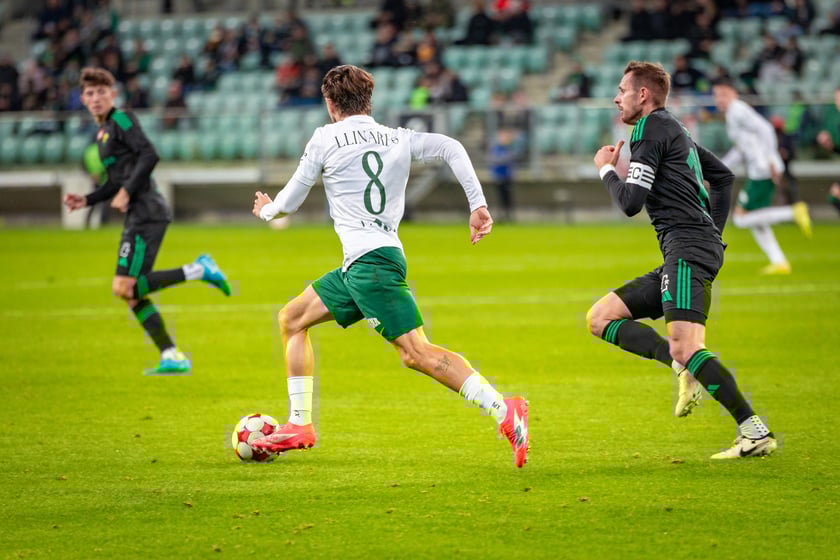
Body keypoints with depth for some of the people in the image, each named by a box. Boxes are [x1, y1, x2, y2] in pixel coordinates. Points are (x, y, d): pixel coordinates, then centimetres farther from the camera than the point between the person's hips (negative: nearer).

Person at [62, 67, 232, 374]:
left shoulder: (121, 120, -5)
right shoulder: (104, 130, 22)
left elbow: (149, 155, -18)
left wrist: (126, 192, -19)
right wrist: (87, 200, 18)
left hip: (146, 213, -10)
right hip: (137, 216, 10)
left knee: (124, 287, -17)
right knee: (132, 293, 7)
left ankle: (197, 271, -12)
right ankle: (171, 356, 5)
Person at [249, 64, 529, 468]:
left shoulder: (326, 138, 1)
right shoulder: (399, 139, 15)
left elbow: (290, 201, 9)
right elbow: (451, 148, 0)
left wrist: (266, 210, 32)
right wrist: (478, 205, -2)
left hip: (371, 261, -8)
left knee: (415, 351, -17)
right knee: (292, 318, 18)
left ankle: (504, 410, -30)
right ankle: (299, 426, 20)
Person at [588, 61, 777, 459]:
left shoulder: (651, 128, -6)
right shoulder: (674, 130, 24)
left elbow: (630, 202, -12)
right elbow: (724, 177, 35)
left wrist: (606, 170, 6)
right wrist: (713, 229, 30)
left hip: (688, 248, -11)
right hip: (681, 255, 11)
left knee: (686, 347, -22)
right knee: (600, 318, 9)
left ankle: (755, 432, -25)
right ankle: (683, 367, -8)